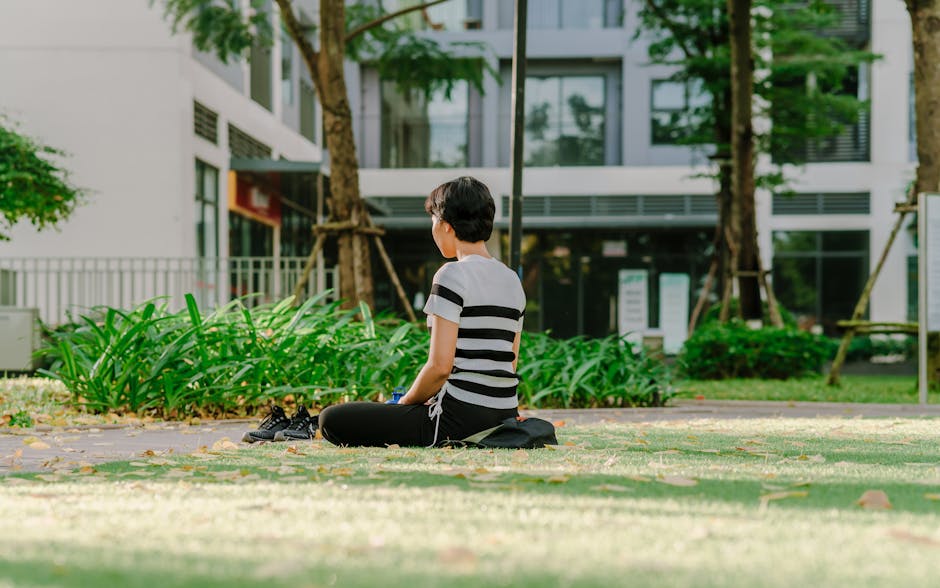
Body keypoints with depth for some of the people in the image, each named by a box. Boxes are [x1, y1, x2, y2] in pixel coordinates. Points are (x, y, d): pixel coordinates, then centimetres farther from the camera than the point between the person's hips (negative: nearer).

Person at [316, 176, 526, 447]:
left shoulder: (452, 275, -12)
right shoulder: (513, 280, 12)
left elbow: (440, 366, -18)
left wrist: (406, 402, 0)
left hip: (460, 417, -9)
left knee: (332, 421, -4)